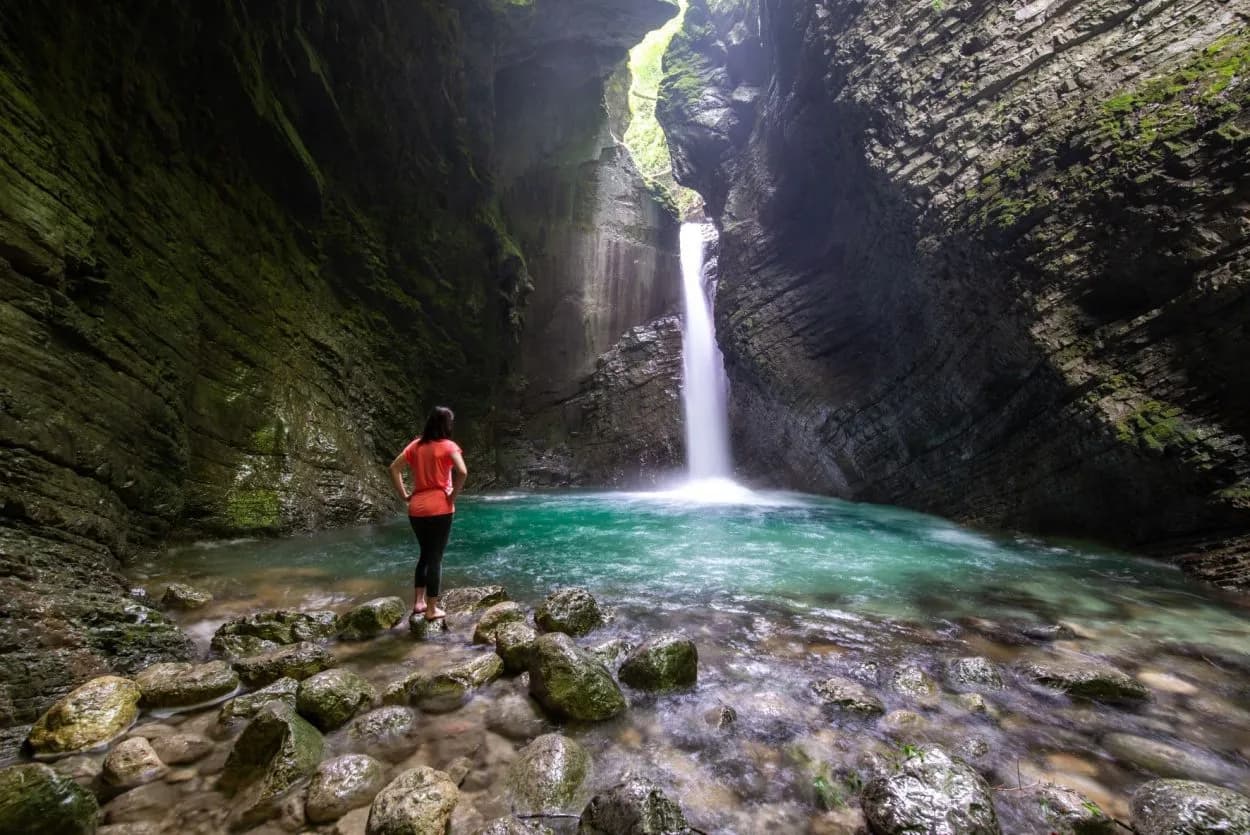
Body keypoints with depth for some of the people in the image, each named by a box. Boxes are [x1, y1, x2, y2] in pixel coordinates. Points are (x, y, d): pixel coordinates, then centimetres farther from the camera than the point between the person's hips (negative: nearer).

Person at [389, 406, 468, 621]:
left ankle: (418, 602, 25)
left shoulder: (416, 445, 8)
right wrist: (453, 495, -11)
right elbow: (462, 472, -23)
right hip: (439, 508, -5)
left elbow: (394, 468, 8)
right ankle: (432, 609, 11)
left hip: (417, 508, 6)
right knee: (435, 557, 4)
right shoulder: (448, 446, -8)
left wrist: (405, 495, 9)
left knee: (425, 554, 20)